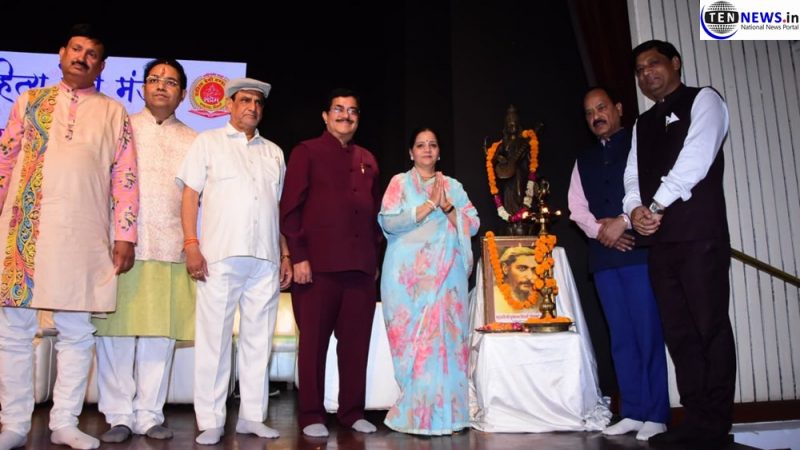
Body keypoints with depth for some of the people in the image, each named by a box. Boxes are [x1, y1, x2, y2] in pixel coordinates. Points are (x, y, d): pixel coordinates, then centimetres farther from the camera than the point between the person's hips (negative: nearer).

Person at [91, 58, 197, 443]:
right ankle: (118, 416, 10)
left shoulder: (192, 141, 16)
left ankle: (149, 415, 12)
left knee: (160, 334, 2)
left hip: (170, 250, 1)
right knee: (116, 331, -1)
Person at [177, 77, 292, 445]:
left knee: (258, 339, 5)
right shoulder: (208, 142, 9)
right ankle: (210, 422, 8)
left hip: (266, 260, 4)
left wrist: (285, 255, 12)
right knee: (213, 338, 0)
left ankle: (252, 416, 15)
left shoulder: (274, 152, 19)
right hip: (220, 256, -3)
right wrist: (191, 245, -9)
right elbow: (190, 195, 2)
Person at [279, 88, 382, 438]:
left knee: (356, 341, 7)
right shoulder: (306, 152, 4)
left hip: (361, 266, 5)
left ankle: (353, 412, 20)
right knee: (314, 340, 3)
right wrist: (298, 256, -11)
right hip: (318, 264, -4)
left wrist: (375, 255, 14)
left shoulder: (367, 160, 19)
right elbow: (290, 208, -3)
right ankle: (311, 416, 14)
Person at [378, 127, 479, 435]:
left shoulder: (453, 186, 17)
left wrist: (447, 207, -7)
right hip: (409, 273, -2)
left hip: (446, 273, 2)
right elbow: (389, 222, -7)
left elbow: (473, 225, 8)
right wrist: (429, 205, -10)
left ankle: (445, 412, 6)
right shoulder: (400, 182, 9)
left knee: (446, 337, -3)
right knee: (412, 339, -4)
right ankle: (417, 414, 6)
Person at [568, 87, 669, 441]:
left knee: (648, 331, -5)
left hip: (639, 247, -5)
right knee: (621, 335, 6)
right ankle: (633, 412, 11)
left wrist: (623, 222, -14)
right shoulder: (584, 160, 21)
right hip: (603, 253, 5)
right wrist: (598, 230, -6)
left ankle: (656, 415, 3)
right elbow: (576, 206, 12)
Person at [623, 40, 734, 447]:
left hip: (699, 233, -6)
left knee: (710, 327, -4)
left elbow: (695, 161, -11)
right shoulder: (643, 124, 23)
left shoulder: (703, 100, 4)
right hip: (660, 238, 7)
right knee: (678, 330, 6)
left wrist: (656, 206, -11)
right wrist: (635, 209, -7)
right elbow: (634, 175, 12)